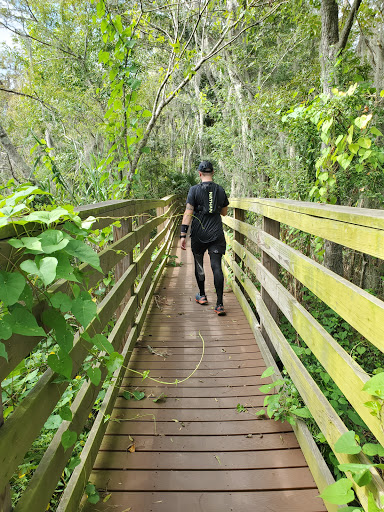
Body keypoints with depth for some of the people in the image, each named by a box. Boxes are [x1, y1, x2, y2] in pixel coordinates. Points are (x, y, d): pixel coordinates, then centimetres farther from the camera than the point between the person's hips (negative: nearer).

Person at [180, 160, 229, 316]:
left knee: (199, 265, 17)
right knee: (216, 267, -1)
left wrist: (183, 235, -9)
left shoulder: (194, 190, -4)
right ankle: (219, 304, -7)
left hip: (198, 234, -1)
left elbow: (188, 213, -10)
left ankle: (202, 296, 31)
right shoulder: (220, 190, 6)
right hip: (216, 235, 2)